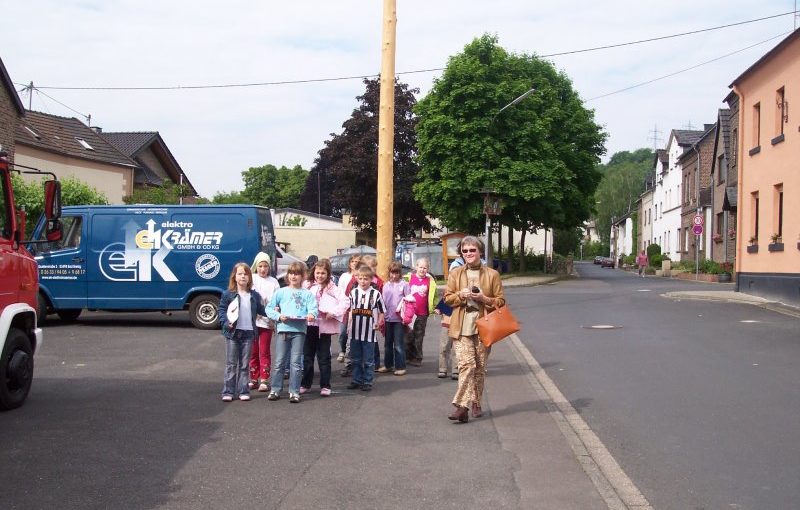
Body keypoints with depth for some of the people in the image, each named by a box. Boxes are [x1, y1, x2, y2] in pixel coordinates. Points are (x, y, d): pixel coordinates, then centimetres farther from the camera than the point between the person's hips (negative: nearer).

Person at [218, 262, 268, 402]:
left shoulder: (254, 295, 7)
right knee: (231, 364, 2)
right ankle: (228, 392, 8)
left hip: (248, 333, 3)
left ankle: (244, 391, 14)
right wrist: (226, 322, -16)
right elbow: (222, 310, -2)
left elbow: (260, 310, 17)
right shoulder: (228, 294, -3)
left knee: (245, 364, 9)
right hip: (232, 333, -3)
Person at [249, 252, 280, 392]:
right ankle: (253, 379, 18)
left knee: (264, 352, 1)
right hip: (252, 320, 1)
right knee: (253, 352, 9)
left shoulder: (273, 282, 4)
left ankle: (264, 380, 5)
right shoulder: (251, 279, 4)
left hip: (267, 321, -1)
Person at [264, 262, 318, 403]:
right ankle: (275, 390, 13)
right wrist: (278, 316, -10)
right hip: (283, 328, 1)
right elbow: (269, 308, 7)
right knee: (279, 362, 4)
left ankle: (294, 392, 7)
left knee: (295, 362, 1)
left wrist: (311, 314, -26)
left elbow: (313, 308, -4)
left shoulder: (307, 294, 9)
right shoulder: (281, 292, 9)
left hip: (299, 330, 0)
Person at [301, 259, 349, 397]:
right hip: (308, 325, 3)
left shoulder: (331, 288, -5)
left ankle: (325, 386, 10)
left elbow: (345, 301, -12)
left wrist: (333, 313, -18)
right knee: (307, 355, 12)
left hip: (324, 327, -3)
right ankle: (305, 384, 22)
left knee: (324, 357, 4)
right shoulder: (307, 285, 4)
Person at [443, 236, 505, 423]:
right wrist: (461, 295, -9)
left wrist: (484, 298, -13)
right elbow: (447, 298, 10)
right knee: (466, 364, -14)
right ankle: (462, 406, -18)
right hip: (461, 328, -1)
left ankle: (475, 404, 22)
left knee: (480, 367, 8)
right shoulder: (455, 273, 8)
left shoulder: (492, 274, 4)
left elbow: (500, 301, 5)